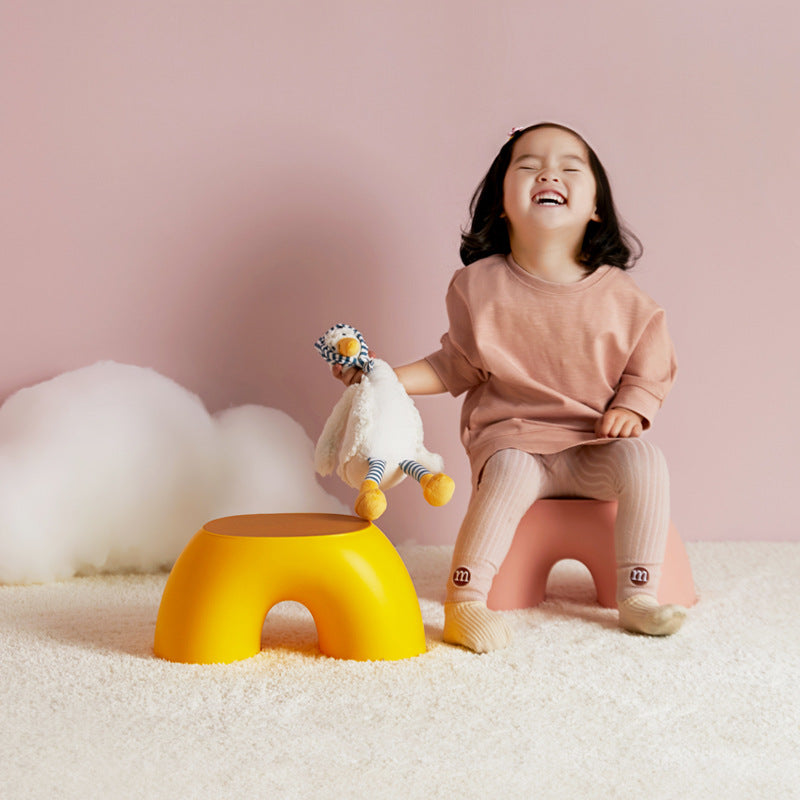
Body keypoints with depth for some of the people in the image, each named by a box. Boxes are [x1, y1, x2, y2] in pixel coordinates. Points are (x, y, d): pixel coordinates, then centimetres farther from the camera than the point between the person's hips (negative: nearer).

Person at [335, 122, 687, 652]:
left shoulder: (619, 294, 0)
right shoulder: (479, 286, 0)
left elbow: (651, 369, 9)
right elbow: (458, 366, 9)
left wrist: (631, 408, -10)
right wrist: (389, 377, -2)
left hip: (595, 445, 2)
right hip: (511, 435, -1)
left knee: (644, 460, -26)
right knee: (511, 472, -33)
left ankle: (639, 598, -18)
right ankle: (464, 604, -28)